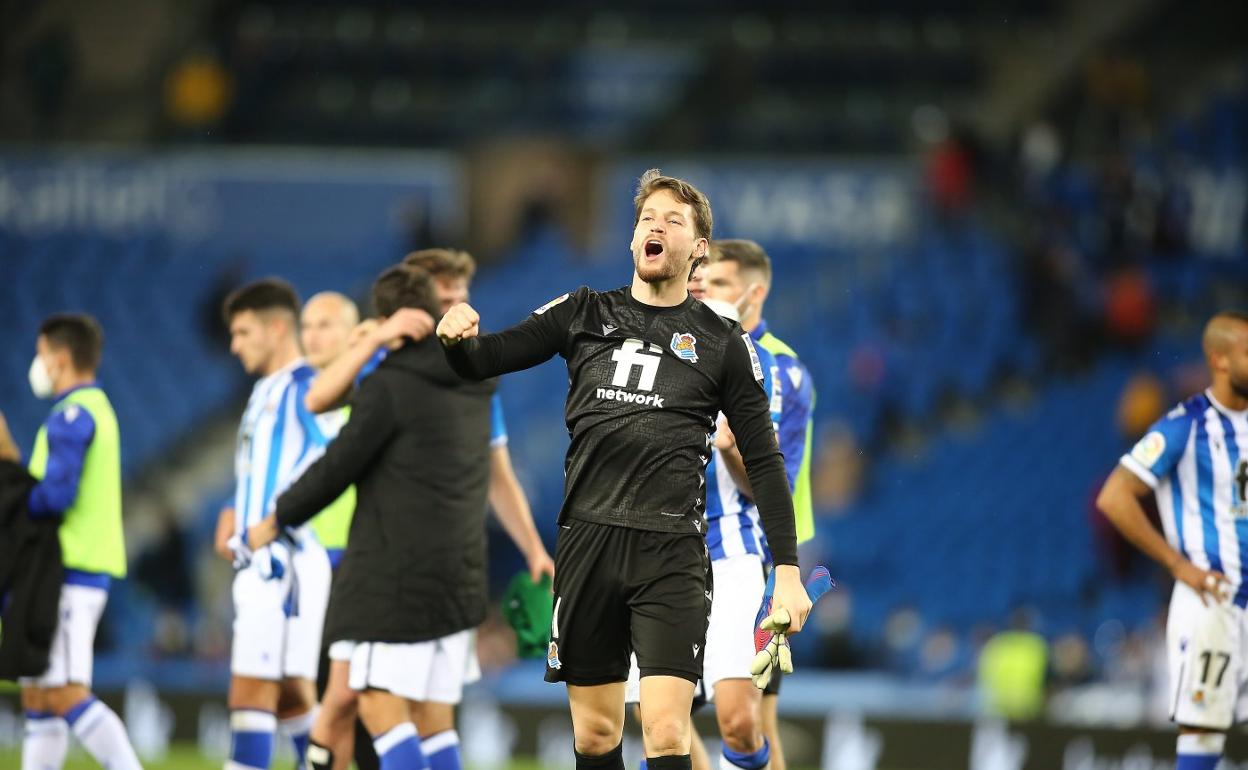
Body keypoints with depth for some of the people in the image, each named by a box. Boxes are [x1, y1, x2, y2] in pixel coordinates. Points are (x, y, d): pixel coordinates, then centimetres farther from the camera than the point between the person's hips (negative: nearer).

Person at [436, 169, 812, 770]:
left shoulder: (722, 343, 7)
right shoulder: (585, 313, 12)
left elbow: (763, 460, 8)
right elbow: (484, 359, 10)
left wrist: (787, 572, 2)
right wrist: (458, 338, -15)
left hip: (671, 550, -2)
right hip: (587, 539, 3)